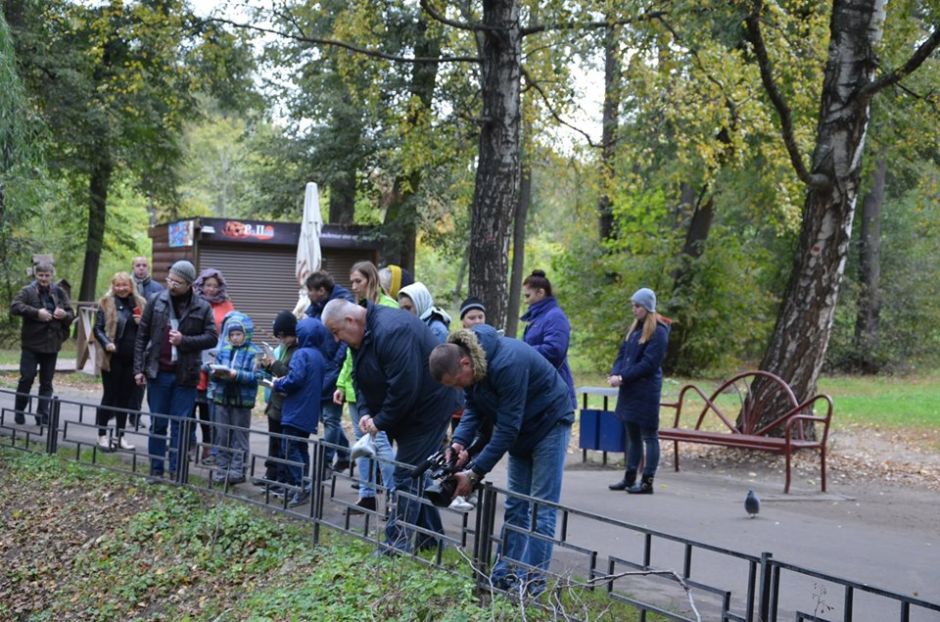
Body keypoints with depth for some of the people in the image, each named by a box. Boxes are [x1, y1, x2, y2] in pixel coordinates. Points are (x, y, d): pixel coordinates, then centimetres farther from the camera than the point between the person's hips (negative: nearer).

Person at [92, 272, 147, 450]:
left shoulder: (139, 303, 9)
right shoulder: (106, 303, 0)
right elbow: (98, 328, -4)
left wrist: (142, 323, -6)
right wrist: (106, 343, -21)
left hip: (132, 358, 3)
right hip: (112, 357, -3)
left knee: (126, 397, 9)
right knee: (110, 396, 2)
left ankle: (119, 435, 19)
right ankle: (102, 435, 11)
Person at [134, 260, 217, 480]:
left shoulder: (202, 308, -1)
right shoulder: (156, 302, 2)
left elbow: (212, 337, -3)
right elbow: (142, 336, 4)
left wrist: (184, 340, -17)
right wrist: (139, 368, -1)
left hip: (185, 376, -1)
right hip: (158, 373, 1)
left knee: (181, 425, 3)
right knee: (158, 423, 8)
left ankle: (176, 471, 9)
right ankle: (156, 470, 15)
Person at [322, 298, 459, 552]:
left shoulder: (391, 331, -29)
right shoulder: (361, 336, 4)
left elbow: (404, 387, -32)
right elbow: (362, 379, 12)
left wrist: (381, 421, -21)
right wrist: (365, 412, -6)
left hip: (428, 406, -10)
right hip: (409, 409, 10)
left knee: (407, 474, -9)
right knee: (415, 470, 16)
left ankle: (398, 542, -3)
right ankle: (429, 534, 26)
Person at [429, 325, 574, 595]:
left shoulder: (507, 363, -37)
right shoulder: (468, 363, -12)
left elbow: (507, 427, -34)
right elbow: (473, 408, -3)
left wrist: (475, 473, -31)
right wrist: (460, 441, -23)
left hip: (550, 424, -8)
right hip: (520, 429, 8)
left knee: (541, 509, -7)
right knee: (515, 506, 10)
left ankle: (531, 582, -4)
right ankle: (506, 574, 16)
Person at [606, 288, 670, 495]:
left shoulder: (658, 331, -11)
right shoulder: (635, 327, 14)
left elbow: (649, 363, -16)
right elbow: (623, 353, 15)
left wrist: (623, 377, -17)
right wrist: (615, 373, -4)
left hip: (646, 392, -8)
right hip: (630, 390, 8)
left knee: (649, 436, -2)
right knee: (632, 435, 14)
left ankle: (647, 482, 0)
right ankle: (629, 478, 21)